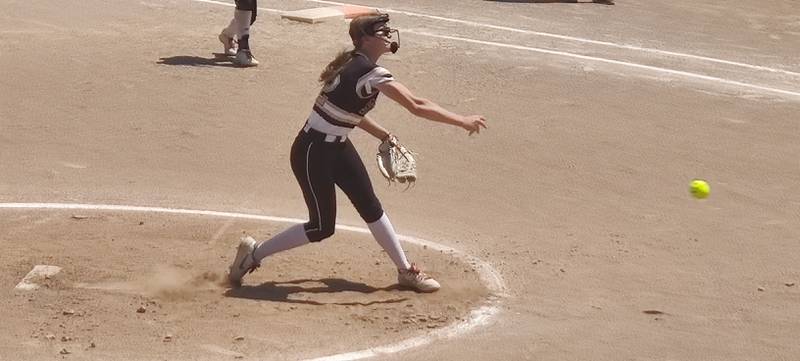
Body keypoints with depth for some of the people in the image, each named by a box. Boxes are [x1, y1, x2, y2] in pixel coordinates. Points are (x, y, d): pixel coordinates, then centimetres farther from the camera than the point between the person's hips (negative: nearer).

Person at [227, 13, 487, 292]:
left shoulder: (356, 65, 5)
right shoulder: (370, 73, -24)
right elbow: (416, 106, -26)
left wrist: (385, 136, 15)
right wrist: (463, 122, -21)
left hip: (336, 148, 10)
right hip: (313, 153, -10)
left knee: (370, 206, 13)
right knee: (322, 227, 0)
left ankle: (406, 271, 23)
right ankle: (254, 253, 14)